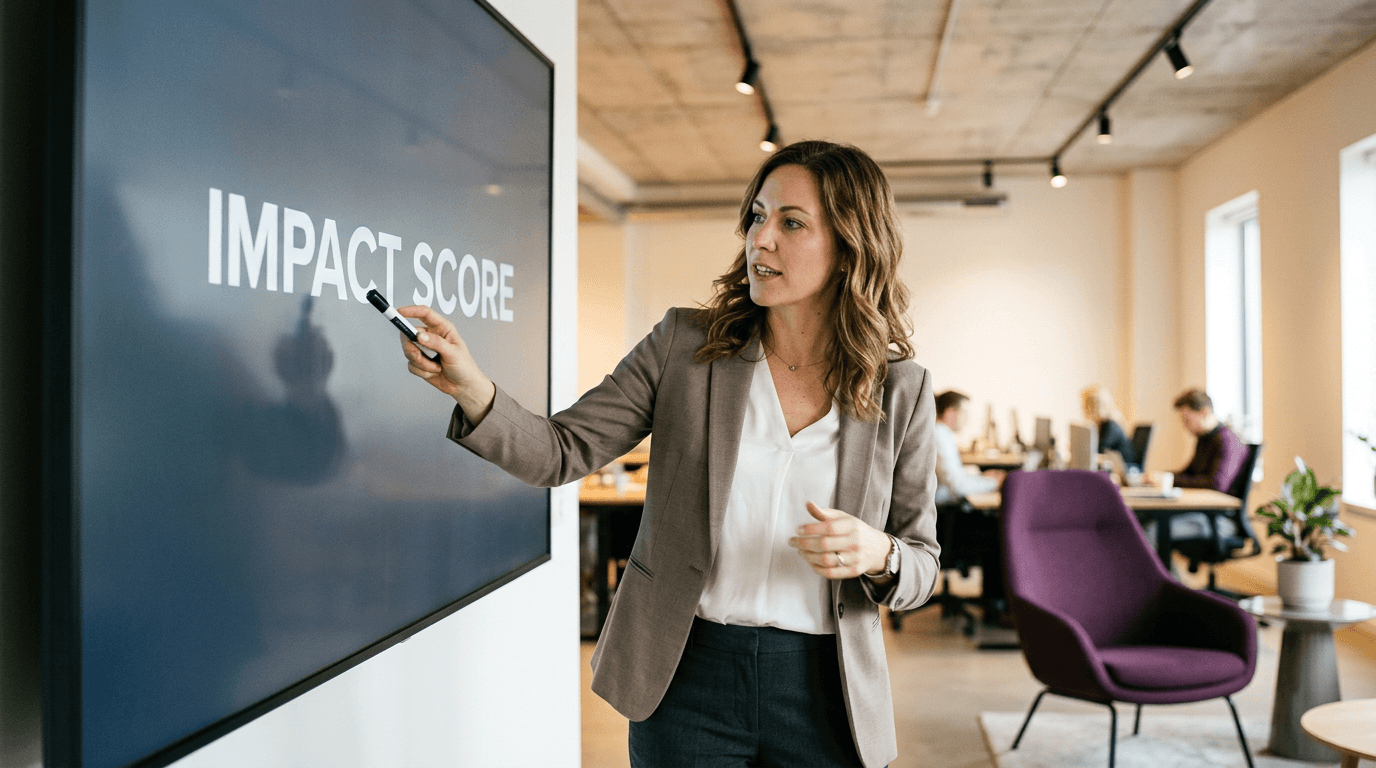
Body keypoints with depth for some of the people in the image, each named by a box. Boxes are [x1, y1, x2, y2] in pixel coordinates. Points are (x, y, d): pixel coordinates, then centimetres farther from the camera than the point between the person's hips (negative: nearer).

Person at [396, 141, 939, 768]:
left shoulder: (901, 389, -3)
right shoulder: (684, 344, -3)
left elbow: (921, 565, 4)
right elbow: (562, 451, -5)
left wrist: (877, 555, -19)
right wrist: (472, 387, -22)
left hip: (824, 693, 1)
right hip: (687, 677, 0)